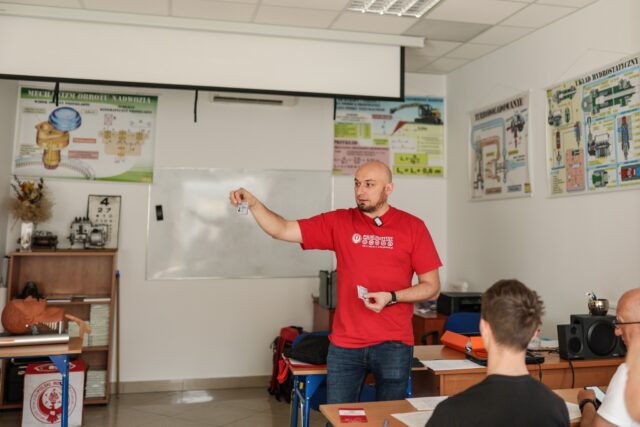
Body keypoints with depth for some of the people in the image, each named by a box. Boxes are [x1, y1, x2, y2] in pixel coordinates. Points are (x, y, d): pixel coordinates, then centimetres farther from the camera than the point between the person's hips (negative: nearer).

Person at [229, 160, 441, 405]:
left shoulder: (413, 227, -2)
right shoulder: (339, 222, 2)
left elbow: (432, 288, 0)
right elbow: (282, 231, -2)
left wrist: (391, 297, -15)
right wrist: (253, 203, -16)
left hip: (393, 345, -1)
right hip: (344, 345, 1)